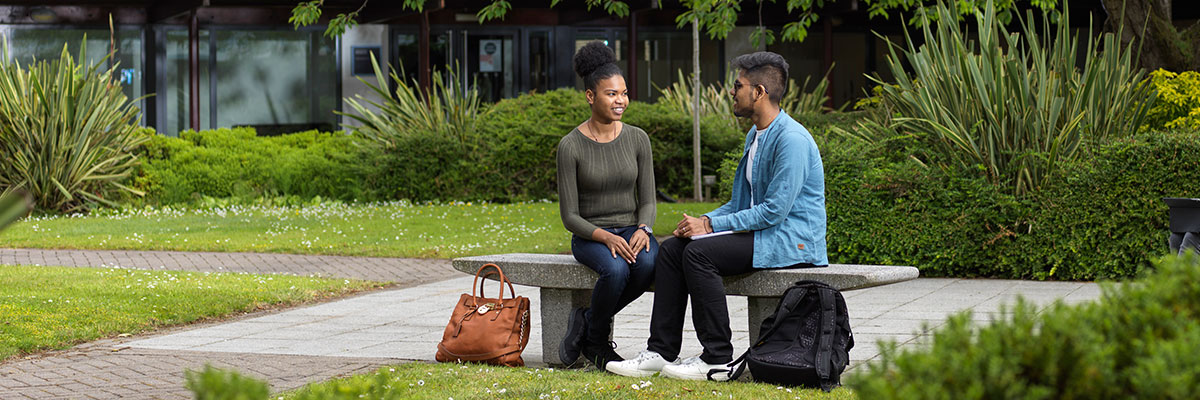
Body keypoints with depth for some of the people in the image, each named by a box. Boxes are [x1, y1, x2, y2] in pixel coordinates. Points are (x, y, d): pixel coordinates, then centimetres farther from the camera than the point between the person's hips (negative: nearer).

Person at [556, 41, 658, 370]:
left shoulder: (637, 139, 2)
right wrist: (606, 237, -24)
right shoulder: (571, 146, -7)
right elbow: (570, 216, -7)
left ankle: (586, 322, -10)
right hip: (590, 237, -3)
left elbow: (648, 200, 5)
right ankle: (597, 342, -9)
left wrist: (643, 230, -18)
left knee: (648, 263, -33)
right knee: (616, 270, -37)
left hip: (632, 230, 3)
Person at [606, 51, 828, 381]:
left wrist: (711, 226, -18)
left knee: (699, 252, -26)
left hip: (792, 241, -10)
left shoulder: (792, 140, -18)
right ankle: (661, 352, -6)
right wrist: (702, 221, 2)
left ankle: (717, 360, -20)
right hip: (758, 232, 10)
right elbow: (740, 202, 22)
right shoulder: (755, 135, 16)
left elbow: (774, 210, -23)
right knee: (672, 248, -4)